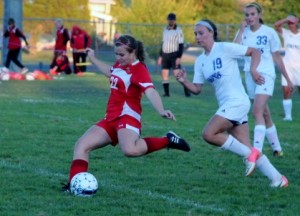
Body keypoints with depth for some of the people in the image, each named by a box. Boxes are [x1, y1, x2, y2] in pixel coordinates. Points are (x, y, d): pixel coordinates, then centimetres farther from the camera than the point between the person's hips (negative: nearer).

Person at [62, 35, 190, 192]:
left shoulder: (139, 70, -12)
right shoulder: (119, 64, 15)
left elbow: (150, 92, -29)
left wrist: (161, 110, -46)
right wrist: (93, 59, 47)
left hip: (127, 116, -9)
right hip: (111, 119, 9)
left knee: (130, 150, -38)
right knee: (81, 145, -1)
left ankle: (168, 140, -20)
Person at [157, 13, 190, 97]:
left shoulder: (178, 31, -6)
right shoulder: (165, 30, 13)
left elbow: (181, 45, -9)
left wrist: (179, 57, -18)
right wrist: (160, 56, 17)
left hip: (174, 54, -6)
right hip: (165, 55, 6)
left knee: (177, 74, -14)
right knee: (164, 73, 1)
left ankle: (186, 92, -10)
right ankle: (166, 92, 6)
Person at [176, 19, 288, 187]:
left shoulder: (225, 48, -7)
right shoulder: (200, 61, 14)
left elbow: (255, 52, -3)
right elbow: (197, 89, 11)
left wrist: (253, 69, -20)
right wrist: (184, 82, -8)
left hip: (237, 102, -8)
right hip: (227, 104, 8)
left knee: (208, 134, -19)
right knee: (246, 149, 5)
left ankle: (249, 154, -7)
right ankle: (278, 179, 10)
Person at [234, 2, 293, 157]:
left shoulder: (269, 32, -5)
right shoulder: (244, 32, 4)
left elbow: (277, 57, 2)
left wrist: (287, 79, 5)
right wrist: (241, 30, -12)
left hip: (266, 75, -5)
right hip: (250, 75, 5)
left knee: (257, 111, -20)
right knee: (264, 114, 13)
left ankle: (256, 151, -27)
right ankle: (276, 148, 26)